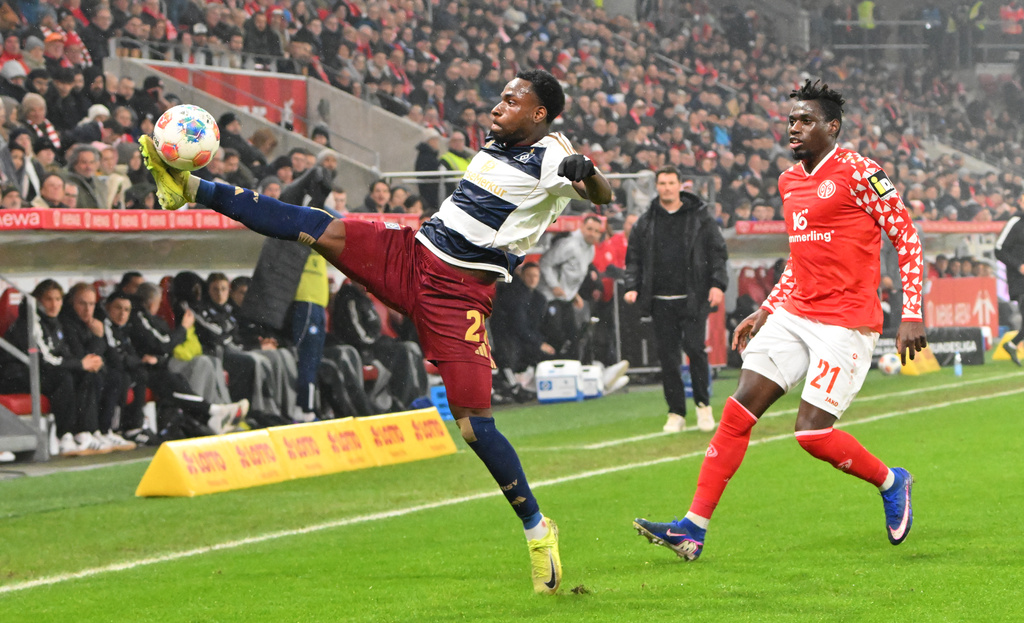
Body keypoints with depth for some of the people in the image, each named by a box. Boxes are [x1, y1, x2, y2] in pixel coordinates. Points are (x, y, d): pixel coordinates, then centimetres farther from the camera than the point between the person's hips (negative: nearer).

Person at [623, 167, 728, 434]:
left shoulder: (700, 217, 5)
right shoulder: (645, 223, 11)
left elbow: (718, 252, 5)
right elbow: (634, 258, 15)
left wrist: (718, 284, -7)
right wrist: (632, 287, -1)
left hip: (693, 298, -2)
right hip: (660, 300, 2)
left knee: (694, 347, -13)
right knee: (668, 355, 1)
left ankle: (703, 404, 5)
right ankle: (676, 414, 8)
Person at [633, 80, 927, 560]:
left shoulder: (859, 173, -10)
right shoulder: (789, 181, 14)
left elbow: (907, 238, -7)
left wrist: (912, 316, -12)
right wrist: (765, 311, 21)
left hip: (846, 323, -7)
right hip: (793, 315, 7)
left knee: (812, 432, -12)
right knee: (737, 412, -4)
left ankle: (891, 483, 15)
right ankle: (694, 528, -3)